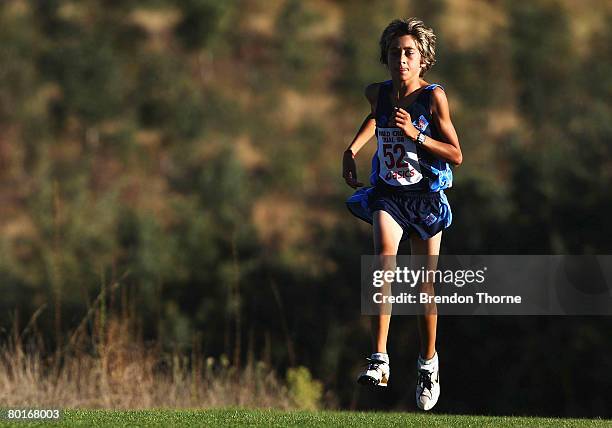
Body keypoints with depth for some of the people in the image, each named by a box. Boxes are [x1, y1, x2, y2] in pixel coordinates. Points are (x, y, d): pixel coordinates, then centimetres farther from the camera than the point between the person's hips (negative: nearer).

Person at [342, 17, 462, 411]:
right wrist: (352, 149, 15)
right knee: (385, 256, -26)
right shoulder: (378, 93, 1)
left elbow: (456, 155, -11)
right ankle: (379, 360, -33)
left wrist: (415, 134, -22)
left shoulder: (434, 97, -11)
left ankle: (428, 360, 33)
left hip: (426, 197, -2)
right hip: (387, 194, 2)